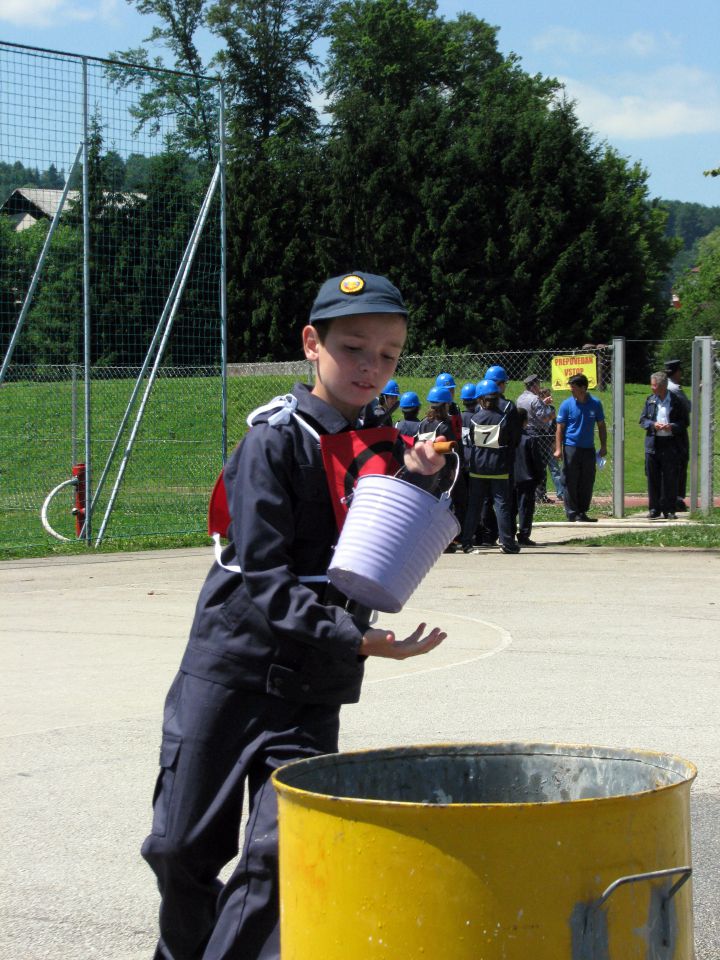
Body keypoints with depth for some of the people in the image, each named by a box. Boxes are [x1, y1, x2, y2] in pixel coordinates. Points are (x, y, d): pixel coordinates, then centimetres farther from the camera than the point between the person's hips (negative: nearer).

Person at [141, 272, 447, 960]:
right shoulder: (276, 440, -10)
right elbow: (261, 575, -17)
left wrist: (419, 483, -9)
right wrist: (354, 639, -25)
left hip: (315, 684, 4)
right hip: (232, 670, -3)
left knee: (281, 851, -10)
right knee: (185, 849, 4)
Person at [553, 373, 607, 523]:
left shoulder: (595, 404, 3)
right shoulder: (567, 404, -2)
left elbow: (601, 426, 12)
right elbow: (560, 428, -1)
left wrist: (603, 446, 8)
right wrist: (558, 449, -8)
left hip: (589, 448, 3)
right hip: (571, 447, -3)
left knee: (588, 482, 5)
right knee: (571, 482, -3)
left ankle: (582, 512, 15)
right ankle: (572, 513, 3)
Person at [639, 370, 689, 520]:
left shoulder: (676, 401, -3)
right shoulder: (650, 400, 8)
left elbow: (684, 422, 0)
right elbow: (643, 420, 11)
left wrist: (672, 427, -17)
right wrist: (653, 425, -9)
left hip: (671, 444, -3)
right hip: (653, 444, 3)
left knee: (670, 479, 1)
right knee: (653, 478, 5)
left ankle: (669, 510, 8)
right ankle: (654, 509, 12)